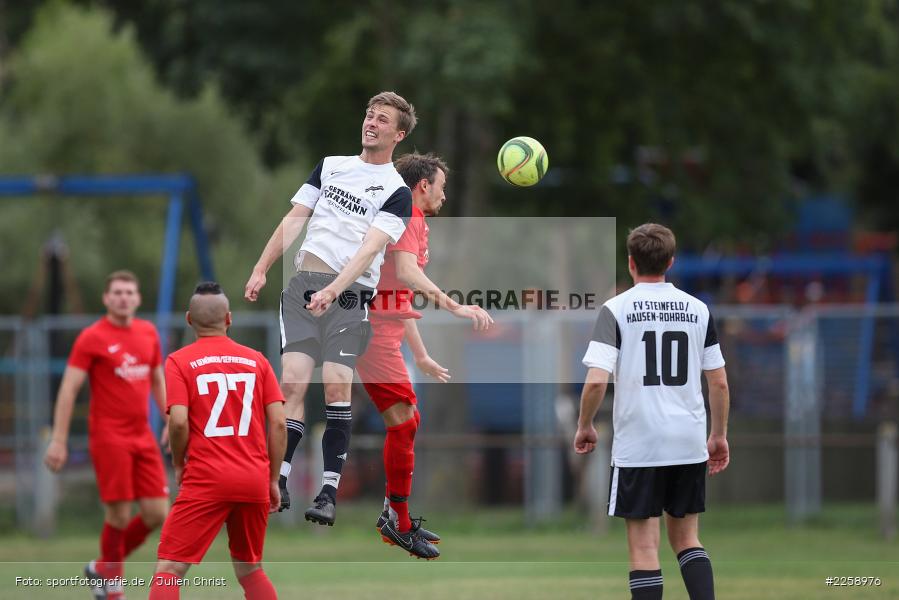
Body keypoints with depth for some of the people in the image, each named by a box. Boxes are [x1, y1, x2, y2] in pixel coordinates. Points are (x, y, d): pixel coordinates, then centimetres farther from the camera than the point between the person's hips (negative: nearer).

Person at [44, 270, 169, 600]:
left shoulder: (148, 333, 12)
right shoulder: (92, 338, -6)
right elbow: (68, 389, -7)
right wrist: (58, 440, -12)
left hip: (142, 437, 6)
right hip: (108, 435, -6)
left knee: (157, 513, -1)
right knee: (119, 513, -8)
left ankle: (102, 568, 19)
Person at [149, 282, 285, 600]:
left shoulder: (179, 361, -1)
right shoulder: (256, 360, 9)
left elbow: (178, 422, -11)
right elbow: (279, 423, 5)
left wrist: (179, 465, 7)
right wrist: (273, 480, 13)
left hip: (206, 480, -4)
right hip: (255, 482, 4)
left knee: (168, 570, -3)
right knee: (250, 570, 20)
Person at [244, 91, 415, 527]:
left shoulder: (396, 192, 2)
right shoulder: (330, 165, 18)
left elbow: (370, 248, -10)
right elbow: (295, 219, 20)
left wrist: (333, 290, -24)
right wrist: (261, 270, 13)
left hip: (350, 294, -3)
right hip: (303, 285, 3)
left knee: (336, 388, -13)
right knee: (292, 381, -9)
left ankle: (330, 491, -9)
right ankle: (278, 482, -8)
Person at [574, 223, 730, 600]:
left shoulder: (616, 310, -7)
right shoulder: (697, 309, 4)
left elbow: (596, 381, -15)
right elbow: (719, 383, 6)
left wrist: (585, 427, 1)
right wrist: (719, 435, 17)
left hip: (637, 444, -4)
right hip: (689, 443, 4)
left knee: (644, 546, 2)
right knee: (686, 538, 15)